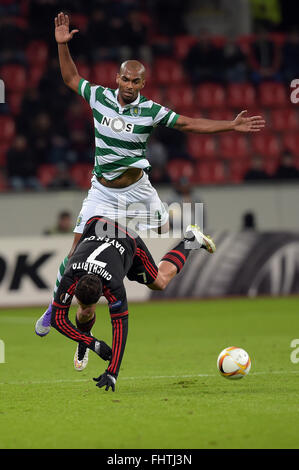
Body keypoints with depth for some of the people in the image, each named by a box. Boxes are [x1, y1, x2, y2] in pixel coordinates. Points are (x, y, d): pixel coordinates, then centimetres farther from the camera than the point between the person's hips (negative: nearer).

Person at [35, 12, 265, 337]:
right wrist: (62, 45, 2)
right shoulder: (99, 96, -4)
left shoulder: (151, 111, -9)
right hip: (102, 190, 1)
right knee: (77, 252, -4)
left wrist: (232, 125, -11)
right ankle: (55, 307, 10)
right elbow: (71, 79, 12)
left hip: (137, 188, 0)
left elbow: (189, 124, -5)